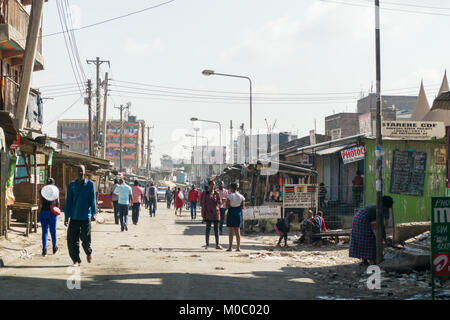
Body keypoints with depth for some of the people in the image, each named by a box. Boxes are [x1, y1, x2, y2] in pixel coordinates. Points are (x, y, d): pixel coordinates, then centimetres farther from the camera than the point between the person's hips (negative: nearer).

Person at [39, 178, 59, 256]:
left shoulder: (42, 190, 3)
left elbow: (41, 202, -3)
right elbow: (57, 202, 1)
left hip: (43, 212, 1)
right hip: (52, 212, -1)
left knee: (44, 231, 4)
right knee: (53, 231, 13)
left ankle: (44, 250, -4)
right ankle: (54, 248, 26)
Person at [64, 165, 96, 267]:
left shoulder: (90, 184, 0)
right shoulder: (71, 185, 5)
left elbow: (93, 200, -3)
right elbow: (68, 201, 7)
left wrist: (93, 214, -13)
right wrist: (66, 216, 3)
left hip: (86, 216, -2)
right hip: (74, 217, 2)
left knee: (85, 239, 3)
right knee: (72, 240, -2)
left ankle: (88, 253, 34)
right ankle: (76, 260, 9)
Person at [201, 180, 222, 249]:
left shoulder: (216, 193, 9)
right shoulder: (205, 193, 1)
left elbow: (220, 202, 6)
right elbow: (203, 204, 0)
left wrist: (218, 196, -13)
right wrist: (203, 214, -6)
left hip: (216, 212, 3)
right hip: (208, 212, -3)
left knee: (216, 228, 2)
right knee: (208, 228, -2)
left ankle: (217, 244, 3)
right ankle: (207, 244, 5)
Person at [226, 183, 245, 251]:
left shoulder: (229, 196, -11)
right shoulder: (241, 196, 2)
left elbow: (227, 206, -12)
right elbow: (242, 207, 3)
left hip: (231, 212, -4)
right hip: (238, 213, 4)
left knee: (230, 231, 1)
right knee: (237, 231, 9)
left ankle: (230, 247, 0)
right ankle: (238, 247, 8)